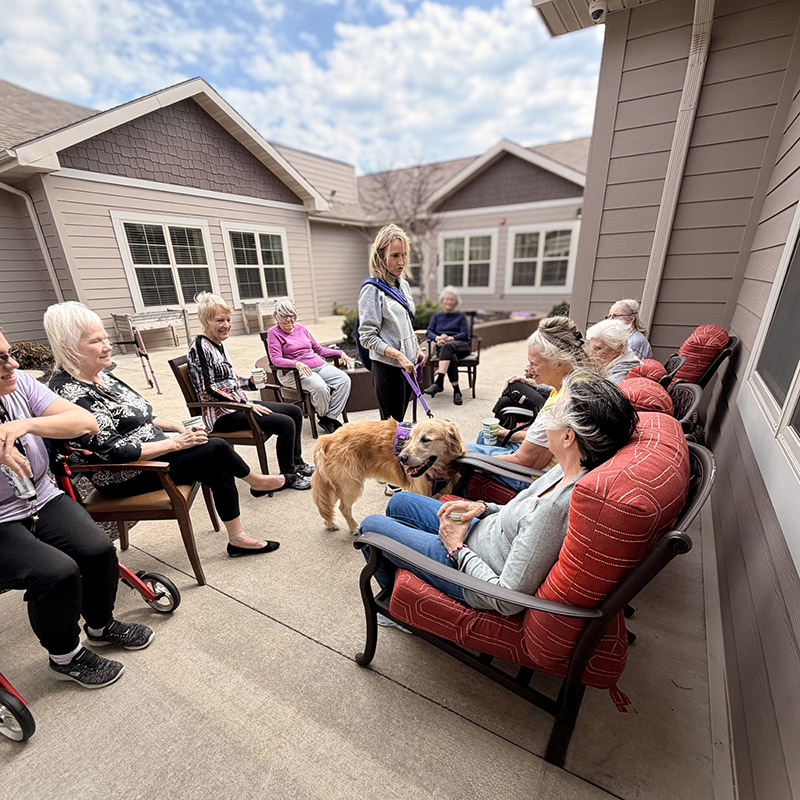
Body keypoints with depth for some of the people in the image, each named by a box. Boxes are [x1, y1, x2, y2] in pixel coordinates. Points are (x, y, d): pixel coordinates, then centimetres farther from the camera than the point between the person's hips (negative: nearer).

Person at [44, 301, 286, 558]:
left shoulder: (101, 374, 6)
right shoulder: (71, 395, -22)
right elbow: (115, 451, -26)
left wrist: (179, 427, 3)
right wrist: (175, 443, -21)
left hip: (152, 452, 9)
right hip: (126, 478, -9)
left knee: (219, 469, -5)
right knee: (217, 448, -17)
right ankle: (256, 481, 7)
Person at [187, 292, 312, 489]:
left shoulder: (219, 344, 13)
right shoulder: (200, 347, -14)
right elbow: (209, 390, -20)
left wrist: (250, 382, 3)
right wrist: (246, 404, -21)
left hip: (238, 405, 9)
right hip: (221, 415, -9)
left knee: (295, 411, 6)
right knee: (285, 424, -21)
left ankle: (297, 463, 19)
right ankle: (288, 476, -1)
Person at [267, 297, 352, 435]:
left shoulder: (301, 328, 19)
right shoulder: (273, 333, 2)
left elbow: (318, 349, 25)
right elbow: (275, 359, -10)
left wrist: (339, 353, 12)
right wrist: (296, 363, -29)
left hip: (319, 365, 6)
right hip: (294, 372, -6)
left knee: (344, 379, -18)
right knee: (320, 387, -35)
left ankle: (330, 417, -16)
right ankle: (323, 416, -5)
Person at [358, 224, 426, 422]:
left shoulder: (403, 285, 12)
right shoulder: (372, 289, -12)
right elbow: (367, 337, -16)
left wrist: (417, 349, 8)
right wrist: (398, 355, -23)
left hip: (408, 365, 8)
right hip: (387, 367, -7)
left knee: (399, 421, 17)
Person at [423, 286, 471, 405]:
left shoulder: (461, 315, 18)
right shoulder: (437, 316, 24)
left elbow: (465, 334, 4)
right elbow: (429, 332, 9)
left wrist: (449, 338, -15)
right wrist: (437, 338, -15)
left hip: (462, 346, -1)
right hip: (443, 347, 2)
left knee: (447, 346, -39)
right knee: (452, 358, -36)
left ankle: (438, 382, -50)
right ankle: (456, 391, -35)